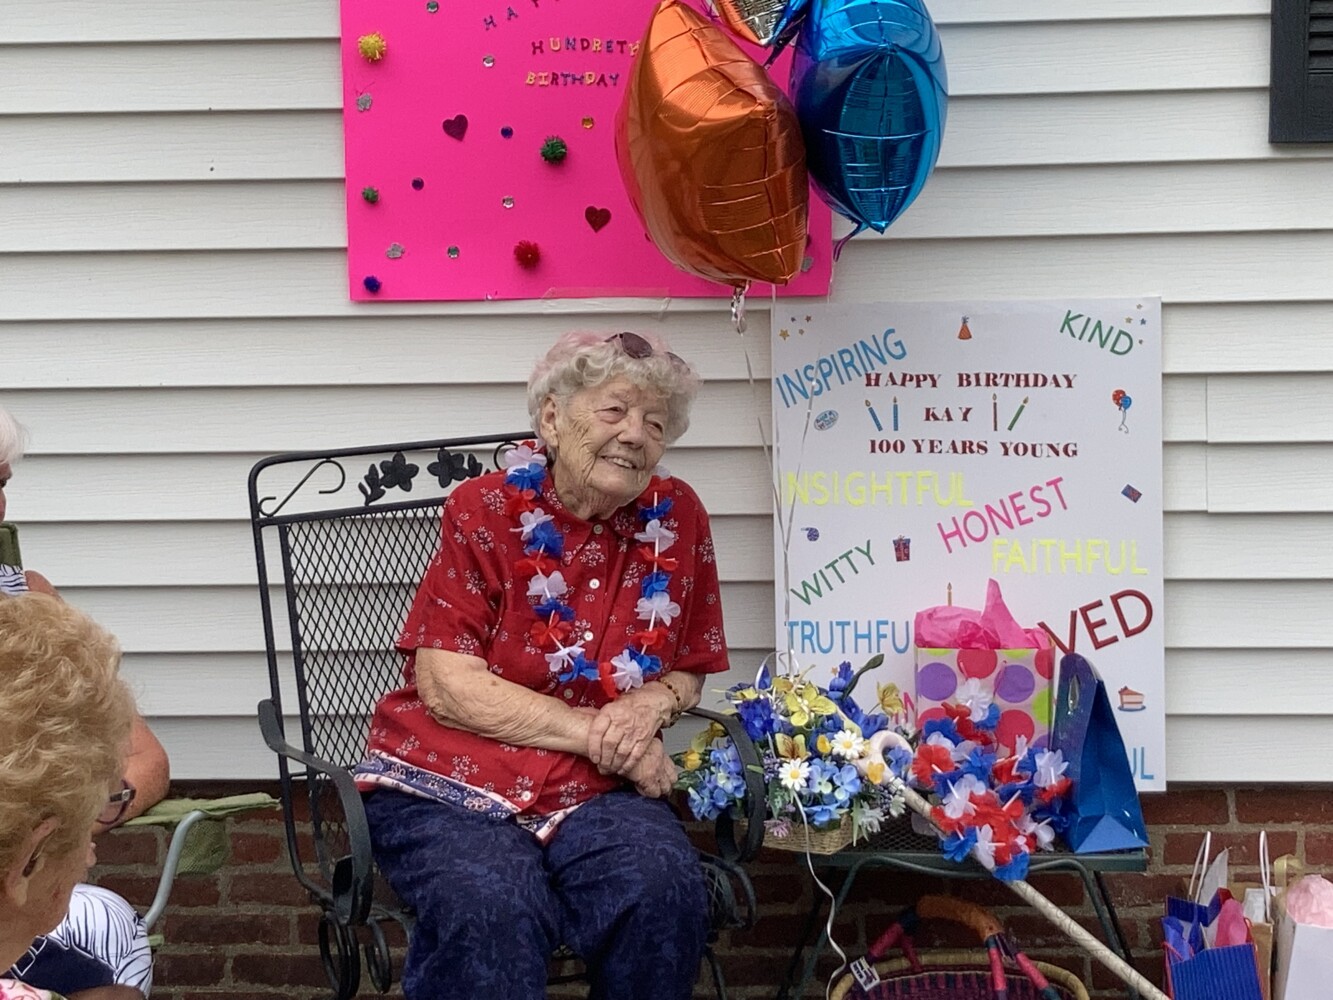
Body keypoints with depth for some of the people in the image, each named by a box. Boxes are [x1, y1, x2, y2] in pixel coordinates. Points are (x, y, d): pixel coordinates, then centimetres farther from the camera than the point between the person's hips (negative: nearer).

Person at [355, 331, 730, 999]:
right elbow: (445, 685, -11)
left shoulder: (677, 519, 5)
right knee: (493, 911, -35)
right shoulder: (485, 512, -5)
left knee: (663, 892, -28)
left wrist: (651, 705, -9)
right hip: (446, 787, -3)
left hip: (594, 793, 3)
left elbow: (688, 673, 15)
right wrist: (592, 730, -15)